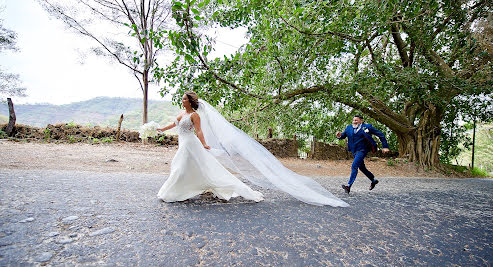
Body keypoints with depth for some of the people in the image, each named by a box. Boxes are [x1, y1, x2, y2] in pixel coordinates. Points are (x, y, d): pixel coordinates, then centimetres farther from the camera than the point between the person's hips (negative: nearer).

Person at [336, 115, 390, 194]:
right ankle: (373, 180, 42)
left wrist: (385, 147, -4)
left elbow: (380, 134, -1)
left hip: (362, 150, -7)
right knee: (362, 167, 19)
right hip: (354, 151, 7)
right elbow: (343, 135, 13)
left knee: (354, 166, -20)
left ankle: (349, 186, -23)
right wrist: (339, 135, -12)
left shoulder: (367, 127, -5)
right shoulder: (349, 128, 8)